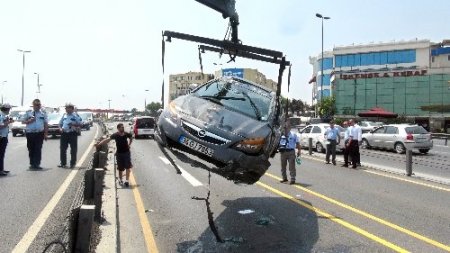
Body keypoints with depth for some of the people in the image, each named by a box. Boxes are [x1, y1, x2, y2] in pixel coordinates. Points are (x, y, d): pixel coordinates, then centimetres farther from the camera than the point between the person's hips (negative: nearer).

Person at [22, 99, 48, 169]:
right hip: (30, 134, 1)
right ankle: (32, 164, 17)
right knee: (31, 150, 7)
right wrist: (29, 121, -11)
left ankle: (37, 164, -1)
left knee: (38, 149, -5)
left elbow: (46, 124, 5)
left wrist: (46, 134, -1)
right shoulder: (28, 112, 9)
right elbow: (23, 121, 10)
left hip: (39, 134, -1)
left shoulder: (43, 113, 7)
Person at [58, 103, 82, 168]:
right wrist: (60, 128, 1)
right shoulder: (64, 115, 15)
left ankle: (73, 163, 8)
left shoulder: (76, 115, 2)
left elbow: (80, 124, -2)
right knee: (62, 149, 6)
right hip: (64, 133, 4)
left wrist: (73, 124, -18)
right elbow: (60, 123, 21)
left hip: (72, 133, -4)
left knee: (73, 149, 0)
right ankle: (63, 163, 16)